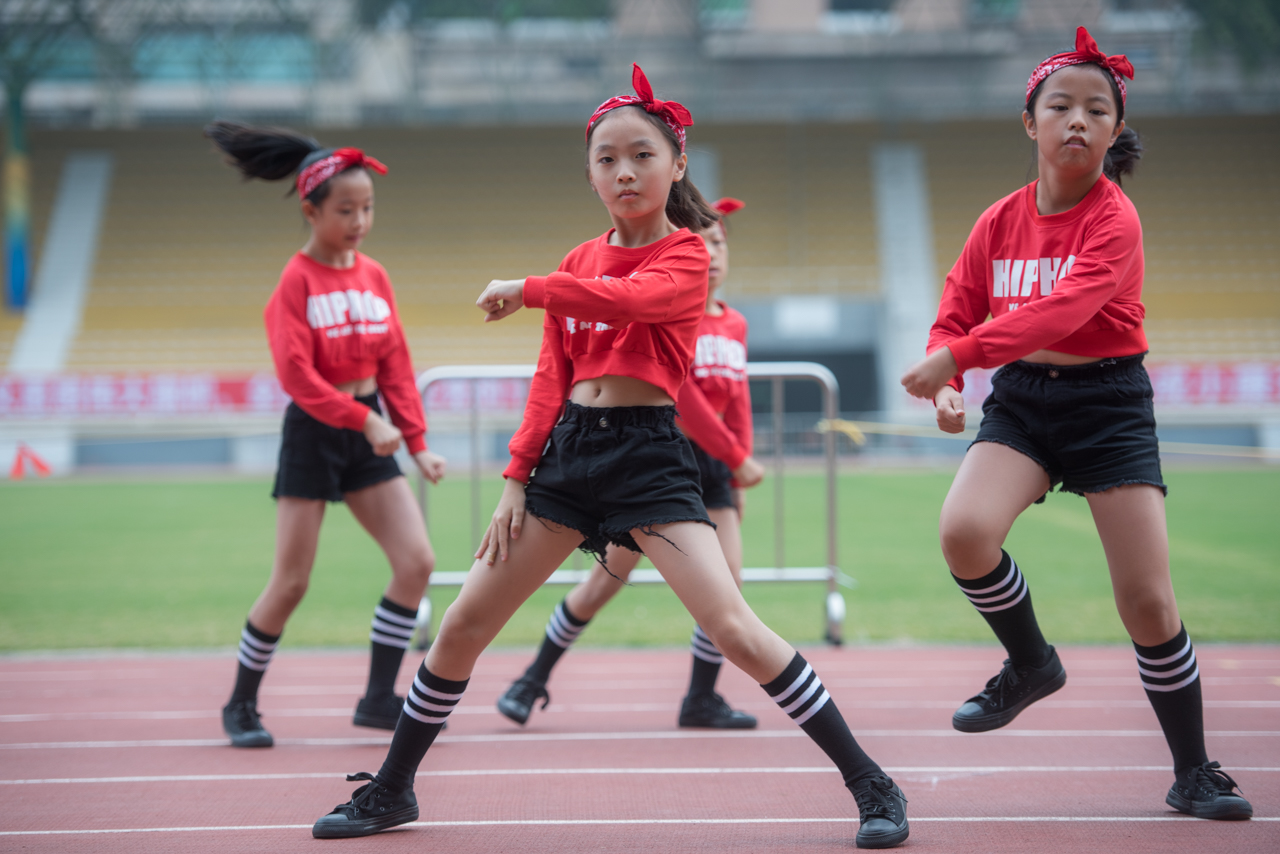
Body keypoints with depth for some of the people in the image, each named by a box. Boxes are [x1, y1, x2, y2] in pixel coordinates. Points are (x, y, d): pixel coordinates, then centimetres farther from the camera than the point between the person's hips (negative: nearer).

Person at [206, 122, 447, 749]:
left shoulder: (374, 276, 7)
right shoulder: (296, 281, -11)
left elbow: (396, 364, 10)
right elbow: (296, 374, -20)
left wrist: (417, 442, 5)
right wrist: (363, 419, -27)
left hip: (368, 433, 6)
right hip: (313, 433, -6)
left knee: (416, 560, -4)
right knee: (290, 583, -2)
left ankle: (379, 697, 7)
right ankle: (241, 704, 15)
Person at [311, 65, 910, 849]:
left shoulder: (685, 256, -4)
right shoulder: (578, 264, 13)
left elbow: (628, 299, -25)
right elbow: (552, 378, 13)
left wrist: (527, 290, -14)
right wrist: (517, 478, 5)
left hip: (648, 453, -6)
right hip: (568, 451, 6)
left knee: (734, 629, -18)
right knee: (462, 626, 6)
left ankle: (871, 785, -8)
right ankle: (391, 791, 22)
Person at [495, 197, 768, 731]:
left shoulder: (734, 326, 9)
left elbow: (737, 403, 14)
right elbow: (682, 395, -18)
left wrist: (737, 476, 9)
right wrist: (738, 458, -16)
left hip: (710, 463, 6)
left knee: (726, 584, -3)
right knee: (608, 579, 0)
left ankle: (701, 699, 12)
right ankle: (535, 679, 15)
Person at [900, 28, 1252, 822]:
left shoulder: (1116, 221, -13)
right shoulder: (1000, 222, 3)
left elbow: (1061, 309, -28)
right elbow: (957, 313, 10)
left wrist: (956, 356, -35)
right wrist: (947, 387, -10)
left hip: (1107, 401, -3)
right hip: (1021, 398, 3)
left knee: (1148, 600, -6)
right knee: (965, 530, -26)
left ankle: (1194, 773, 12)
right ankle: (1031, 663, 3)